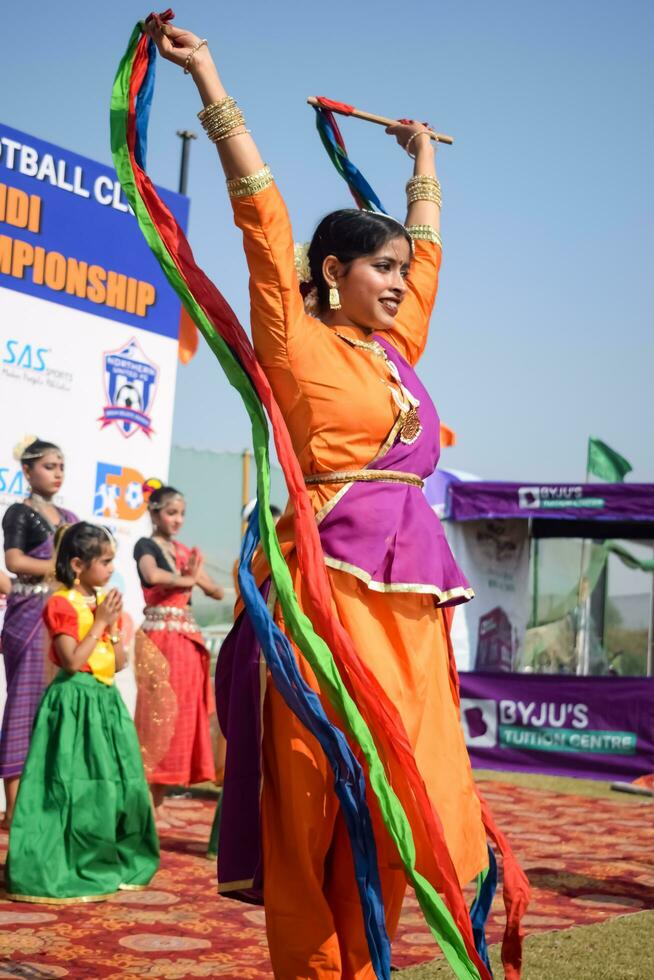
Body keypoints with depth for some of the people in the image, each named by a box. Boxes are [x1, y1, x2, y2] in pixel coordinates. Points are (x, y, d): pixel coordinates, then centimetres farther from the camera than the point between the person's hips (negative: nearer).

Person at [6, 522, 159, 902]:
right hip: (76, 702, -8)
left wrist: (113, 625, -2)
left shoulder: (106, 602, 12)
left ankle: (114, 864, 22)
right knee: (78, 786, -7)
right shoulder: (62, 604, -10)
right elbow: (73, 661, -19)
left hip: (106, 700, 8)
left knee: (118, 783, 10)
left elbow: (120, 663, 11)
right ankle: (70, 871, 3)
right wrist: (100, 621, -15)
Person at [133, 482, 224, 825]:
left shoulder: (185, 551, 17)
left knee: (182, 718, 5)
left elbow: (218, 592, 15)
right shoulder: (146, 546, -1)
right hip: (159, 638, -6)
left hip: (188, 640, 7)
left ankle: (159, 800, 12)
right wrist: (187, 579, -9)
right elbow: (152, 575, -24)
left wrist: (198, 577, -5)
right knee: (157, 716, -9)